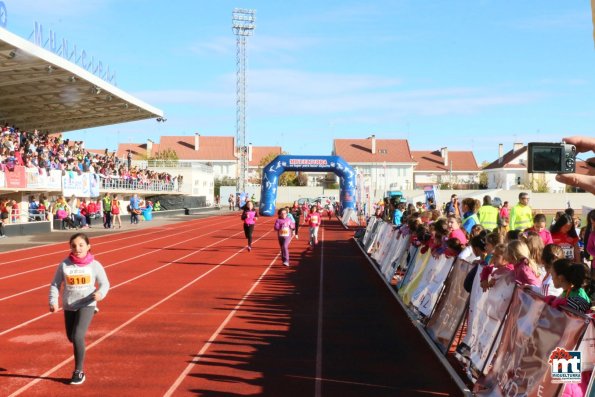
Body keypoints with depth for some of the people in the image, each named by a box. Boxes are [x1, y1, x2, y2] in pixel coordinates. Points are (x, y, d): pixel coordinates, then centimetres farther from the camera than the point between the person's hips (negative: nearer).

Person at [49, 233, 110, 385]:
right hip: (69, 306, 4)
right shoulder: (64, 265, -7)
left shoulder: (94, 265, -10)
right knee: (71, 337, 19)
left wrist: (100, 294, -23)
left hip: (86, 305, -3)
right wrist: (53, 302, -11)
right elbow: (55, 284, 2)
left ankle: (79, 371, -1)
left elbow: (104, 283, -2)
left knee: (78, 337, -17)